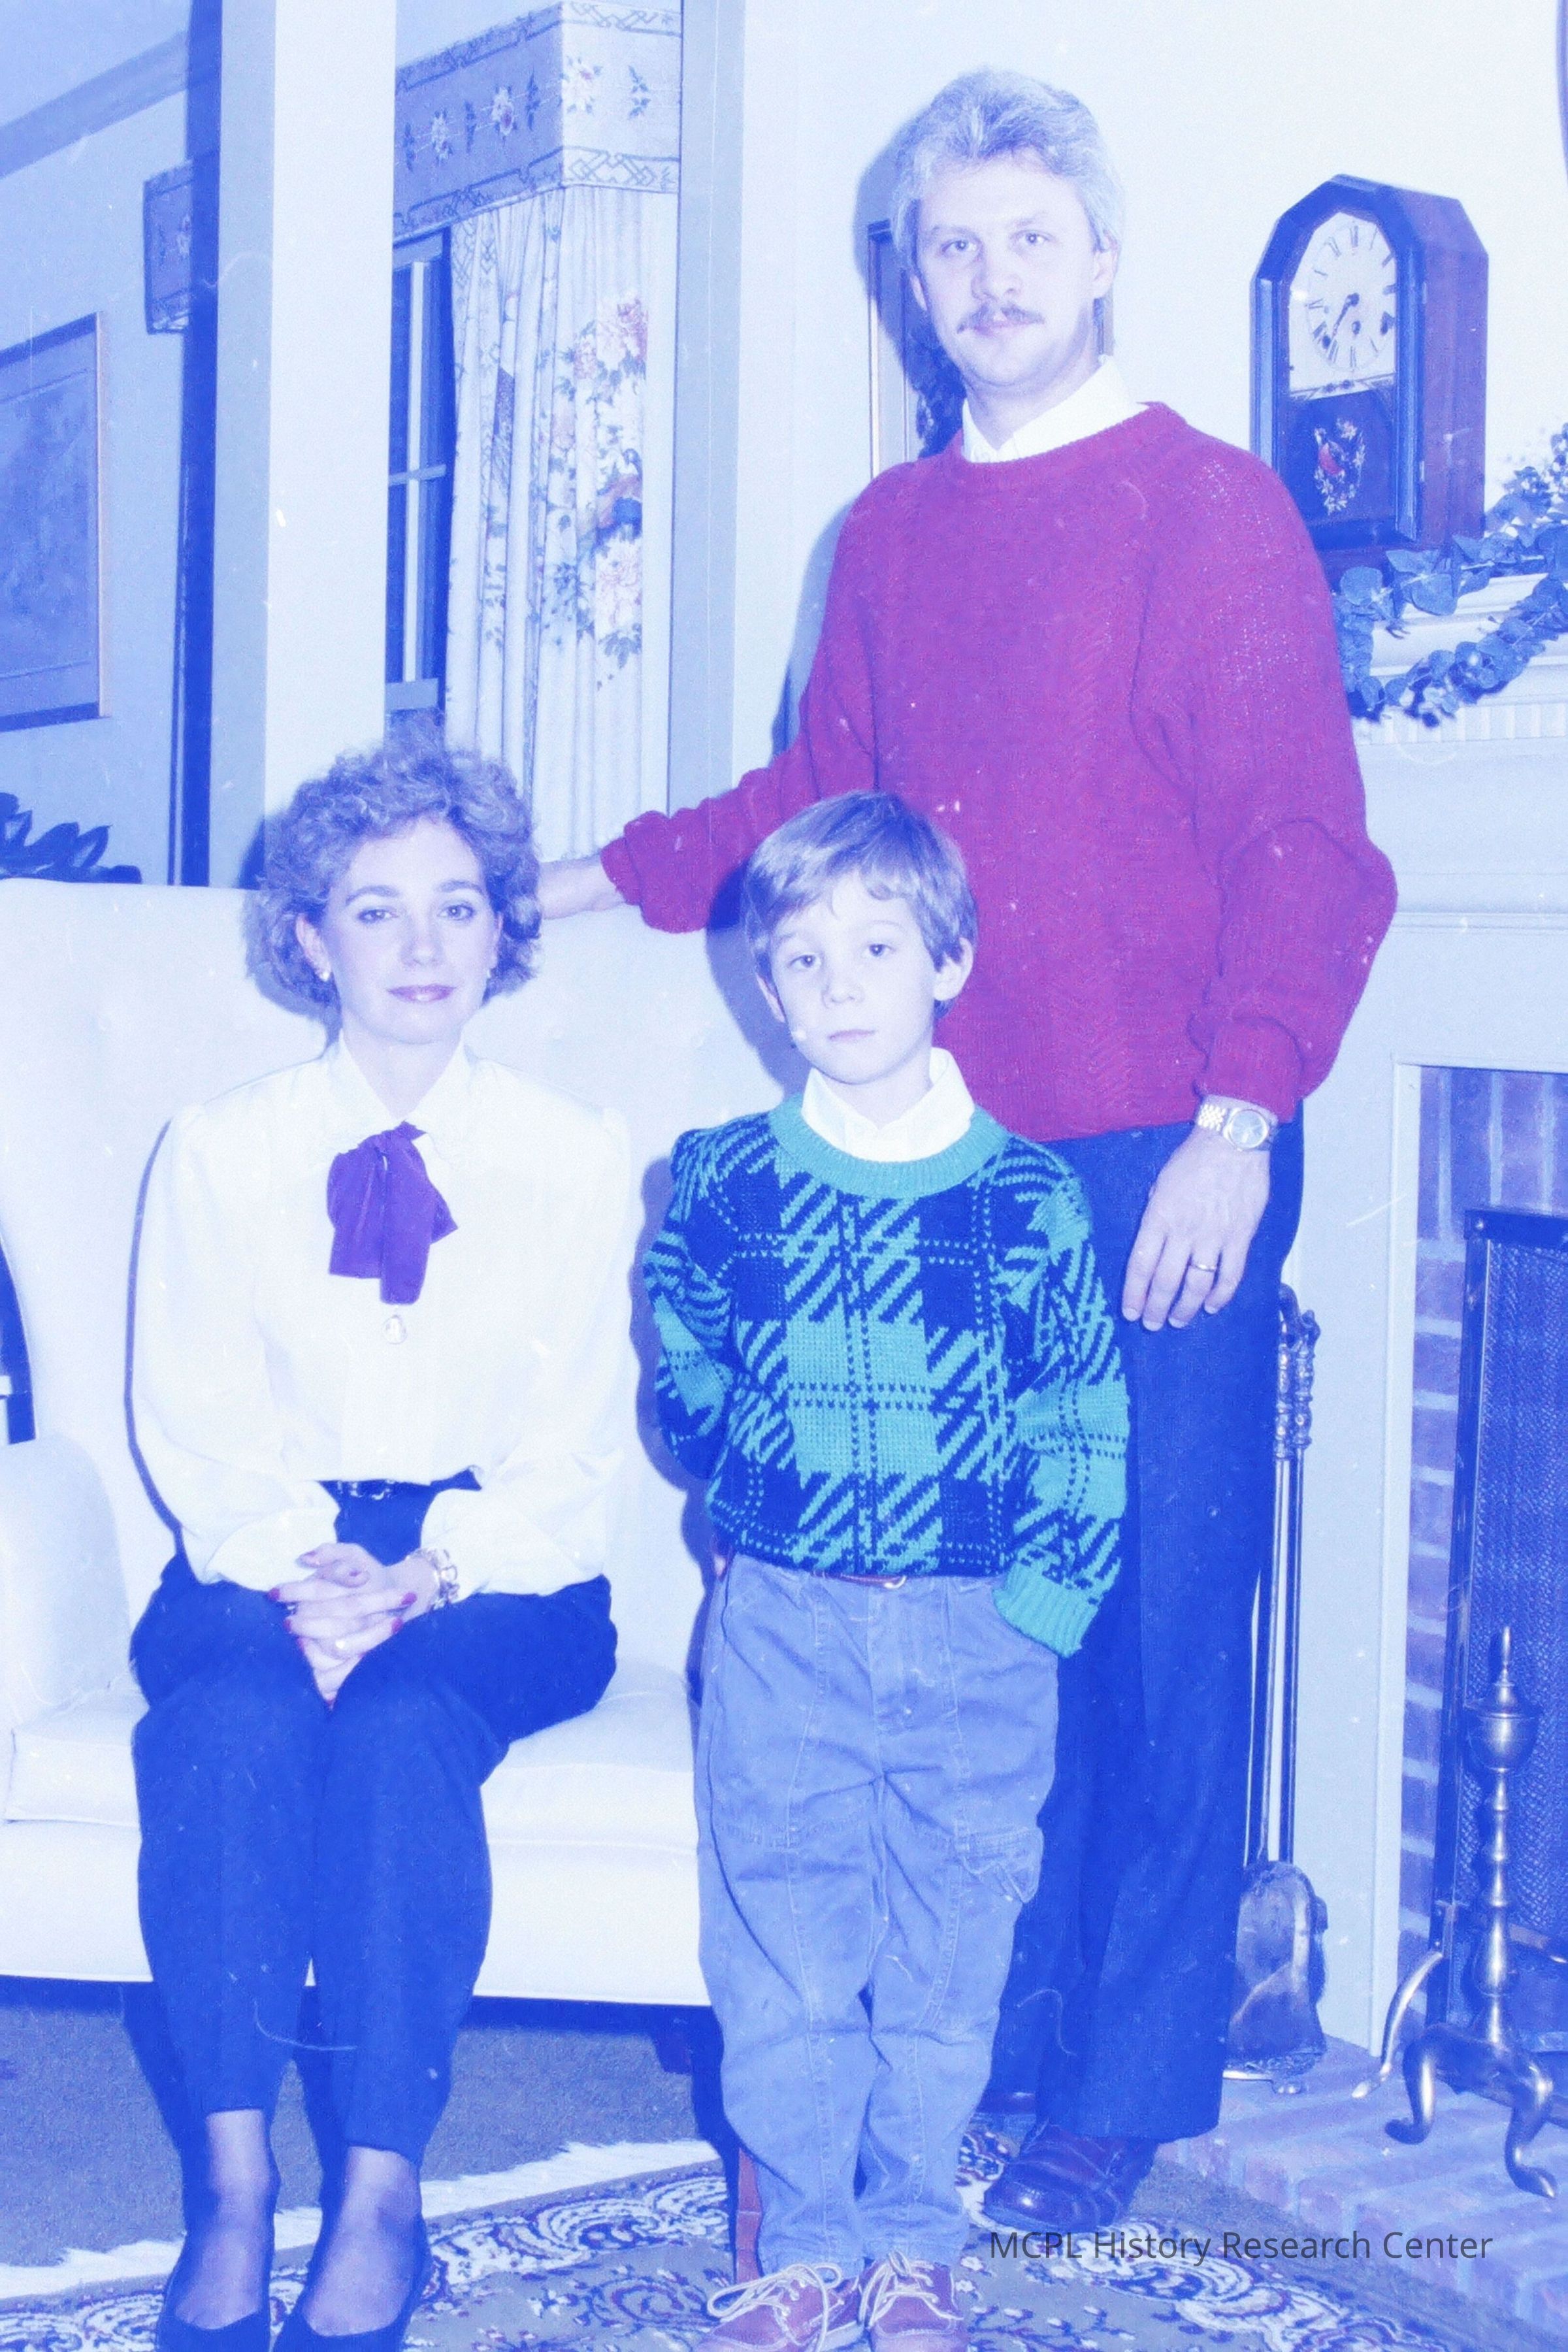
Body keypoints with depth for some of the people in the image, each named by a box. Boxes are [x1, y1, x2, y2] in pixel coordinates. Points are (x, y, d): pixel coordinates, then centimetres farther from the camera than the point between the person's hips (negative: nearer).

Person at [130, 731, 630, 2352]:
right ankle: (232, 2181, -28)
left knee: (403, 1724, -33)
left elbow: (567, 1451, 0)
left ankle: (384, 2195, -27)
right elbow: (192, 1426, 2)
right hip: (269, 1556, 1)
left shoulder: (574, 1162, 7)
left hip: (494, 1569, -1)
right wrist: (305, 1567, -17)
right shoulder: (220, 1152, 9)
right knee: (228, 1722, -33)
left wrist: (429, 1577, -18)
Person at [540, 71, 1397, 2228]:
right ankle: (1000, 2023, 23)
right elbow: (819, 798, 26)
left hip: (1167, 1171, -5)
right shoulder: (893, 533, 14)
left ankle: (1127, 2089, 13)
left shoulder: (1215, 512, -3)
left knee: (1158, 1624, 1)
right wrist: (603, 877, 24)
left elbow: (1304, 852, -10)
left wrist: (1237, 1128, -19)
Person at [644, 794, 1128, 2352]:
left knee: (947, 1955, 8)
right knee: (781, 1946, 5)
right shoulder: (722, 1183, 1)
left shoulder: (1026, 1198, -2)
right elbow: (682, 1385, 11)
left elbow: (1085, 1428, -2)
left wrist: (1038, 1603, -8)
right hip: (782, 1629, 1)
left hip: (975, 1638, 0)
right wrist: (769, 1467, 0)